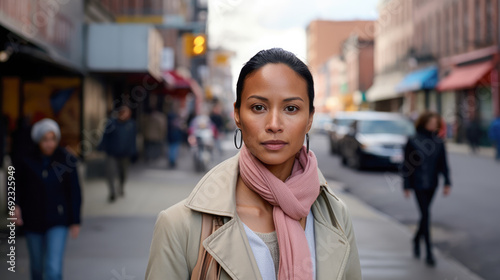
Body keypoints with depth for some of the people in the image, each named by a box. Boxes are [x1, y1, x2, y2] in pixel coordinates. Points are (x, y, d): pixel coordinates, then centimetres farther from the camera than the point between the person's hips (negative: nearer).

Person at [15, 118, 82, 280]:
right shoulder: (26, 161, -5)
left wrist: (75, 221, 0)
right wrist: (16, 205, -12)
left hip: (58, 221, -2)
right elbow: (17, 186, 6)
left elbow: (75, 192, -2)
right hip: (33, 220, 2)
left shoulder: (67, 160, -7)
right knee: (37, 265, 17)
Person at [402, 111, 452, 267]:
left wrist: (447, 182, 1)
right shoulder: (413, 142, -6)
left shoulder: (439, 143, 4)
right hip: (418, 184, -4)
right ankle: (429, 253, -6)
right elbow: (407, 165, -4)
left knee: (425, 214, 13)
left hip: (432, 184, 4)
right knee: (426, 214, -8)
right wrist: (406, 185, -5)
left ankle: (417, 239, 38)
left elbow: (443, 164, 8)